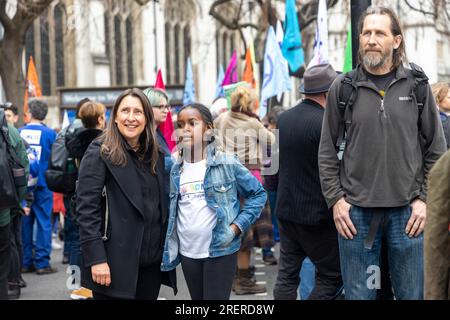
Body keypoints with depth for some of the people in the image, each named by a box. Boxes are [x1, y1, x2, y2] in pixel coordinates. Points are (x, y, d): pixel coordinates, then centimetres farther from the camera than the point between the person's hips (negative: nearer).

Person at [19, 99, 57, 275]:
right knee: (44, 222, 2)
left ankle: (26, 262, 14)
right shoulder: (50, 134, -8)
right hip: (42, 184, -3)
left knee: (25, 222, 10)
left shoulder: (19, 133, 0)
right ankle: (42, 262, 1)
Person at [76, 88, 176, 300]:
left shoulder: (155, 155, 11)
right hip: (115, 262, -6)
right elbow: (86, 209, -13)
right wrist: (96, 259, -20)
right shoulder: (99, 153, -7)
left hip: (152, 261, 6)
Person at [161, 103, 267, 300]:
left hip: (220, 251, -5)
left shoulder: (227, 163, -8)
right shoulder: (176, 171, 5)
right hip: (187, 252, 5)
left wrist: (237, 227, -11)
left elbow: (258, 194, -2)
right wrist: (168, 248, 6)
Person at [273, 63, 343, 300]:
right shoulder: (325, 123, -17)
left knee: (287, 275, 12)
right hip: (316, 214, -7)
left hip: (285, 209, 8)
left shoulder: (284, 118, 6)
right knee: (331, 278, 2)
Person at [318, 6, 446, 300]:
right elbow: (327, 151, 6)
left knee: (412, 293, 8)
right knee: (359, 294, 6)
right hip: (355, 210, 0)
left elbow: (436, 149, 6)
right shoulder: (343, 89, 2)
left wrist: (425, 199, -2)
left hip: (408, 210, 0)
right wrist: (335, 199, -3)